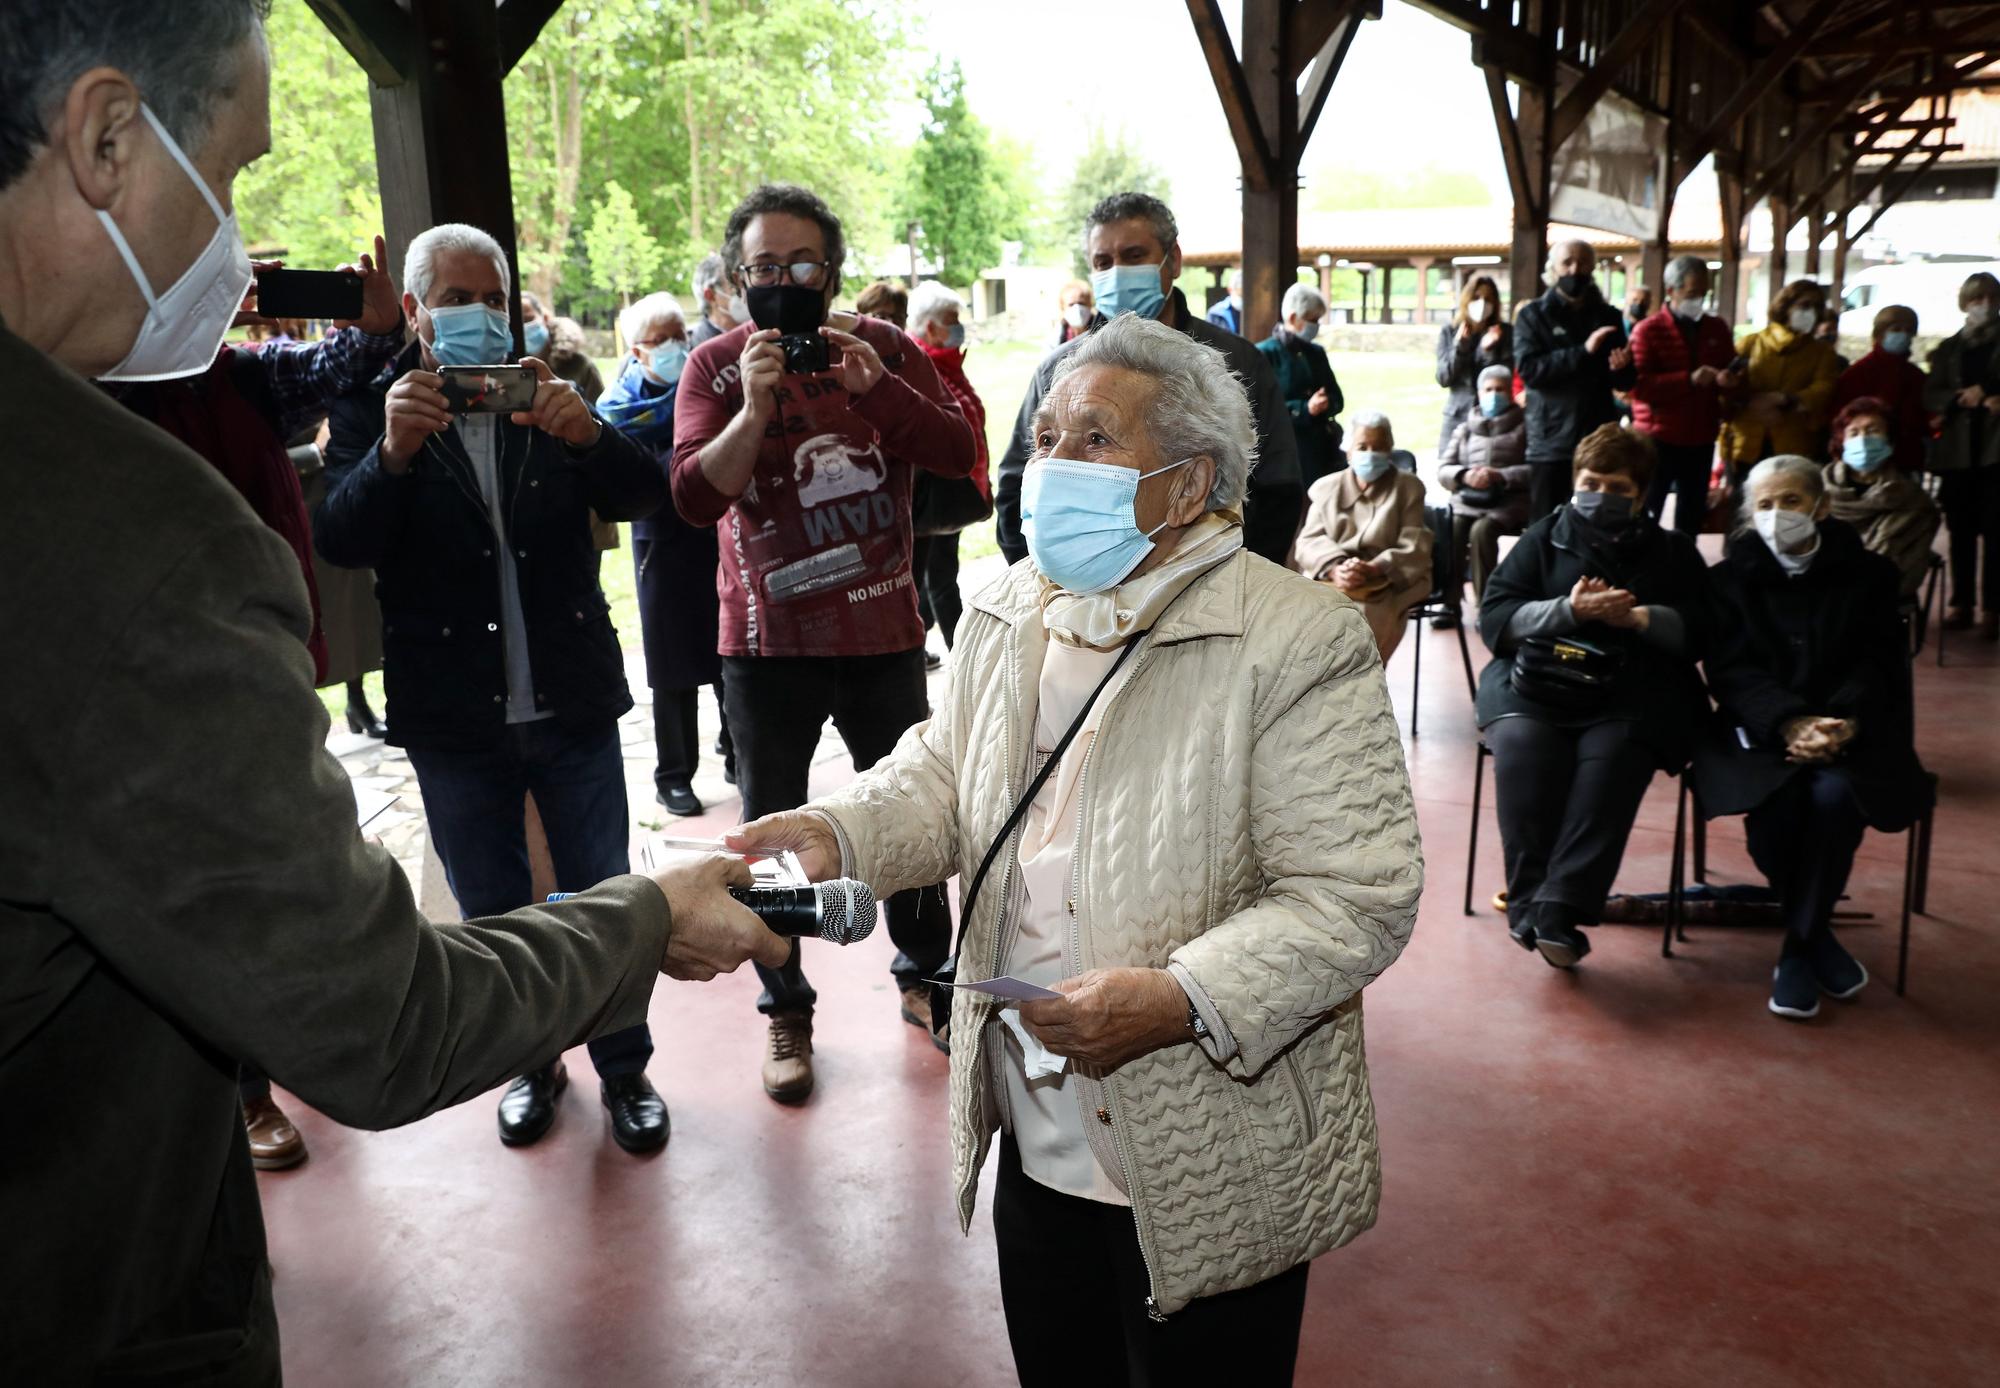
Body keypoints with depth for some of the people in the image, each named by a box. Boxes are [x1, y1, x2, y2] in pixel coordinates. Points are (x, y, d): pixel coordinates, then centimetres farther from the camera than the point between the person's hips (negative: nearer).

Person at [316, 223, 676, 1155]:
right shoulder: (371, 407, -1)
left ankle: (624, 1068, 28)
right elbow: (339, 542, -15)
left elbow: (644, 496, -8)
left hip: (571, 702, 1)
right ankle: (531, 1064, 36)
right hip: (455, 719, 0)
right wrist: (393, 452, -33)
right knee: (493, 914, 15)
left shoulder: (551, 394, 3)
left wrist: (586, 435, -28)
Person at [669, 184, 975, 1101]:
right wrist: (754, 406, -27)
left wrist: (874, 385, -22)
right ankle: (786, 1012, 26)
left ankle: (922, 973, 35)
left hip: (885, 634, 1)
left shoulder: (883, 349, 1)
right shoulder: (715, 366, -3)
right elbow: (694, 496, -14)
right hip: (766, 643, -1)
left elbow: (959, 452, -10)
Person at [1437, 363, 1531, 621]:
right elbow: (1443, 470, 14)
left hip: (1507, 503, -3)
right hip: (1467, 501, 3)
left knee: (1481, 530, -33)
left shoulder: (1524, 425, 12)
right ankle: (1451, 603, -23)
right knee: (1450, 529, -29)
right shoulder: (1465, 430, 24)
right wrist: (1464, 475, -9)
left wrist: (1499, 476, -16)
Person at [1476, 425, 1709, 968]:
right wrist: (1568, 609, -9)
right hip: (1536, 684, 1)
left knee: (1610, 761, -33)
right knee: (1522, 748, -33)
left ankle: (1559, 909, -37)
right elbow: (1494, 618, 7)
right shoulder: (1544, 538, 20)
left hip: (1632, 693, 0)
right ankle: (1530, 901, -28)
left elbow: (1702, 631, 8)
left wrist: (1638, 617, -9)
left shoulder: (1673, 551, 22)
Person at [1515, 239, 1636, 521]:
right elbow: (1528, 369, -12)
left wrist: (1622, 368, -10)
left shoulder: (1607, 316, 13)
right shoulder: (1533, 315, 3)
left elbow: (1625, 382, 13)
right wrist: (1582, 351, -19)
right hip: (1551, 442, -3)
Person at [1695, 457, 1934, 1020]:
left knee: (1834, 795, -32)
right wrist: (1789, 722, -21)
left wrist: (1844, 725, -19)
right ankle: (1816, 935, -7)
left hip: (1846, 730, 0)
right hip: (1760, 729, 0)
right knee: (1775, 801, -31)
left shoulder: (1868, 575, 10)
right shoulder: (1729, 578, 9)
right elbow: (1730, 669, -3)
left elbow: (1879, 664, 1)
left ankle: (1799, 949, -13)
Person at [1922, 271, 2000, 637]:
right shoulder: (1948, 349, 14)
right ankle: (1960, 602, 12)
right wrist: (1960, 398, -13)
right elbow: (1931, 396, 5)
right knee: (1961, 529, 5)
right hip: (1957, 448, 2)